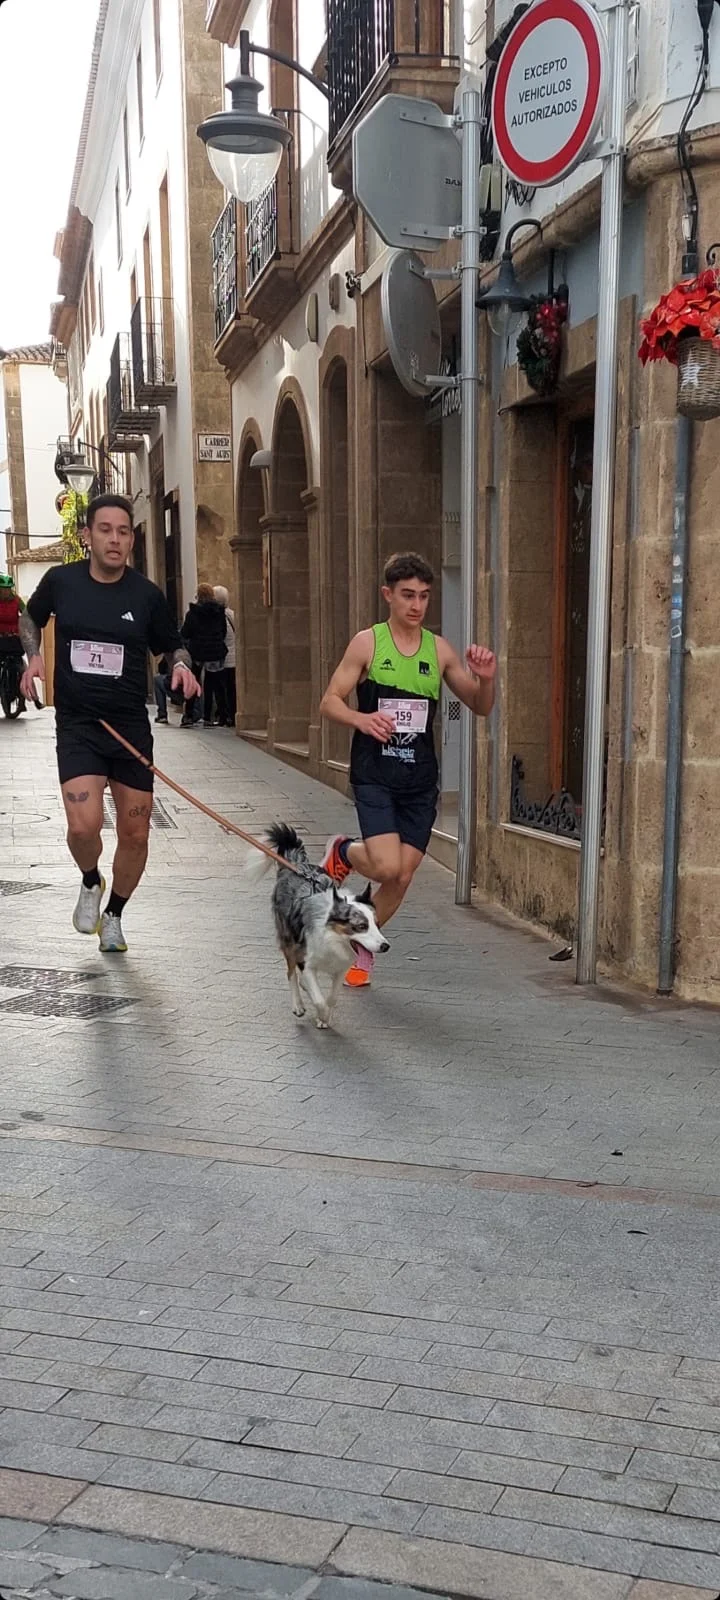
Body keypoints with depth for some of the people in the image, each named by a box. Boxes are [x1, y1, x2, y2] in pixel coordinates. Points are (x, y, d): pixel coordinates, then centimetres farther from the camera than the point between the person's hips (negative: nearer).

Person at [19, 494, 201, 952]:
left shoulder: (147, 595, -3)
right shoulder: (61, 581, -2)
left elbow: (171, 644, 12)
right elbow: (30, 618, 19)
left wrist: (181, 664, -10)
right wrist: (34, 655, 1)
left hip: (131, 726, 1)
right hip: (77, 725, -1)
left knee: (135, 833, 6)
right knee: (84, 825, -20)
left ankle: (114, 914, 32)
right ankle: (91, 883, 16)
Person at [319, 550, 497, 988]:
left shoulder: (439, 649, 6)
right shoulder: (368, 643, -2)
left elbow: (480, 707, 11)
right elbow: (330, 702, -2)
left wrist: (486, 679, -10)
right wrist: (361, 719, -22)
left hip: (420, 780, 3)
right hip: (374, 775, -3)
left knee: (403, 878, 5)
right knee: (387, 867, -18)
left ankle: (361, 944, 29)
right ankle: (343, 852, 17)